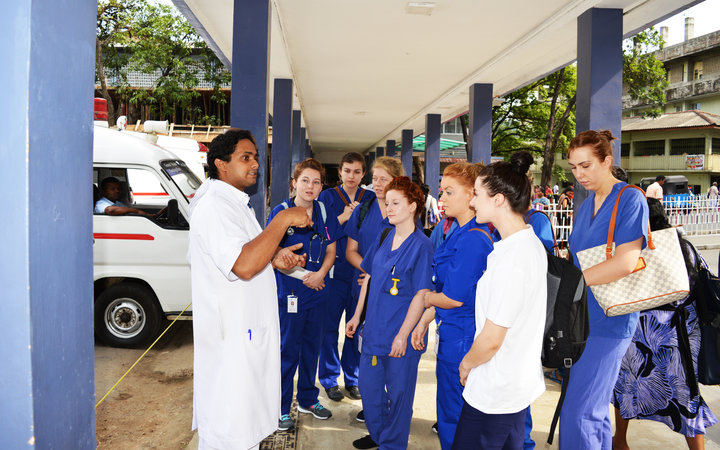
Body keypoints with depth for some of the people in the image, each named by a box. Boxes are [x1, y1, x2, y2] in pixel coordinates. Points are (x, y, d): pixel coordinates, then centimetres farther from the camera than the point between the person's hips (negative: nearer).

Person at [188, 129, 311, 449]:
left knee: (248, 424, 21)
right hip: (230, 339, -11)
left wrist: (274, 258, 7)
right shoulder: (213, 205, -19)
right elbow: (243, 265, -31)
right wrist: (284, 219, -25)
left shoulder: (236, 203, 16)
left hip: (250, 333, 11)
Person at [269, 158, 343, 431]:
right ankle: (281, 407, 19)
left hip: (317, 293, 5)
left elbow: (331, 250, 8)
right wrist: (303, 276, -13)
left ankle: (307, 400, 33)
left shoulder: (324, 213, 3)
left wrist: (320, 273, -11)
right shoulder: (281, 212, -9)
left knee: (312, 347, 16)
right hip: (288, 293, -4)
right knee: (287, 351, 3)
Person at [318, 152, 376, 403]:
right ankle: (329, 380, 19)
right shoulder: (328, 197, 4)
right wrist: (343, 218, -12)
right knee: (329, 327, 4)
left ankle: (352, 379, 23)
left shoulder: (371, 200, 8)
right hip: (335, 271, -1)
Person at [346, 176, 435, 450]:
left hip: (400, 335, -7)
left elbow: (421, 294, -17)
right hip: (374, 329, 7)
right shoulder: (383, 237, 6)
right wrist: (357, 315, 14)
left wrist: (403, 335, -19)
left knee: (398, 392, 9)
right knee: (368, 384, 18)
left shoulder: (421, 245, -14)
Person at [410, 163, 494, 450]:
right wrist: (424, 320, 14)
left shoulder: (472, 238, -22)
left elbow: (454, 298, -21)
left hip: (460, 337, -10)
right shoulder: (460, 233, 10)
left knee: (453, 417, 6)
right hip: (452, 332, 10)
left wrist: (426, 298, -2)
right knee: (449, 410, 21)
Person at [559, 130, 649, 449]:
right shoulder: (586, 204, 14)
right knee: (595, 407, 16)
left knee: (578, 413, -8)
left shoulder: (630, 199, -9)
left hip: (607, 320, -7)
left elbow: (625, 262, -20)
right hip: (580, 316, 7)